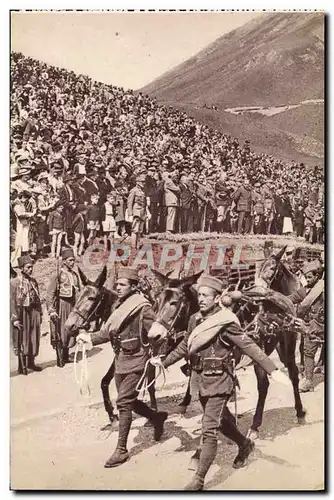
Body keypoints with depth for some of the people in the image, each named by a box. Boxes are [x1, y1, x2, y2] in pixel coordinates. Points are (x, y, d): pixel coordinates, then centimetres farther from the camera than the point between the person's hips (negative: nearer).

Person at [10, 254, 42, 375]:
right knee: (22, 340, 0)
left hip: (34, 313, 6)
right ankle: (22, 366, 9)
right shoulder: (15, 282, -10)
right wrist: (15, 318, -16)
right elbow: (12, 301, -12)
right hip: (22, 314, -6)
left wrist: (40, 314, 12)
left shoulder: (33, 281, 9)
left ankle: (31, 362, 24)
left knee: (34, 339, 10)